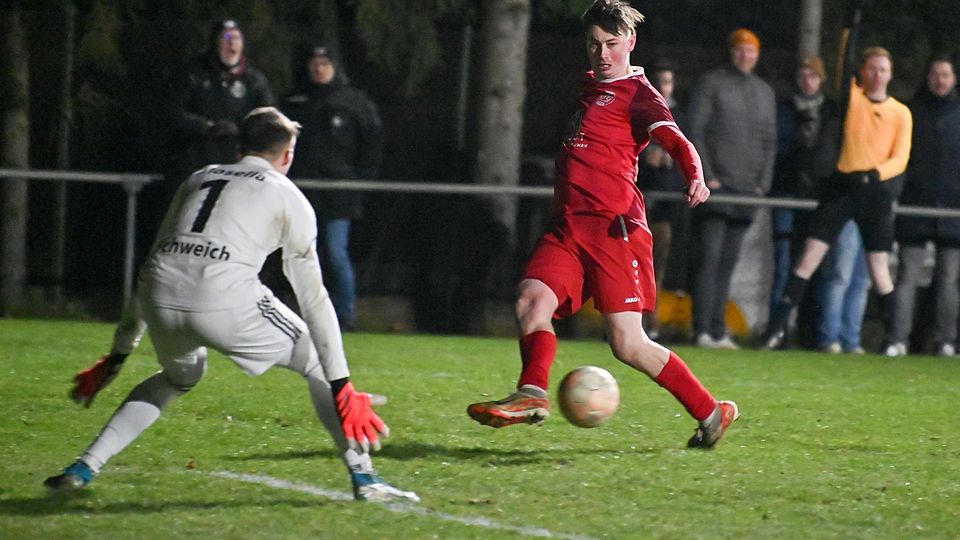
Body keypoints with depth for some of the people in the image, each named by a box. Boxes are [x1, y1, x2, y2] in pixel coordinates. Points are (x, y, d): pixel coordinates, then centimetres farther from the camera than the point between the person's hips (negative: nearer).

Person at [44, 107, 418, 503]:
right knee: (319, 363, 16)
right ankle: (363, 478, 8)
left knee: (178, 377, 35)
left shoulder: (197, 180, 30)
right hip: (224, 303, -5)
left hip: (161, 304, 5)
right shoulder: (288, 196, 16)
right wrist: (341, 387, 11)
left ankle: (84, 468, 26)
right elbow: (312, 297, 11)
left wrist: (117, 356, 37)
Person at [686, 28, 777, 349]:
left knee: (728, 262, 6)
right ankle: (702, 331, -14)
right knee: (711, 256, -12)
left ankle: (718, 332, 8)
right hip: (716, 186, -5)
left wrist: (764, 183, 8)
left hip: (747, 190, 5)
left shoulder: (764, 91, 17)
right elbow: (696, 132, -3)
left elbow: (769, 141, 19)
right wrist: (706, 177, -11)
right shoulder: (712, 84, 1)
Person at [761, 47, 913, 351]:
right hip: (843, 185, 0)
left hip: (877, 190, 0)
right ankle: (778, 326, -7)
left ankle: (894, 333, 15)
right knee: (809, 256, -6)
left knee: (878, 266, 1)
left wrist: (877, 172, -16)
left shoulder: (901, 113, 7)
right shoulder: (851, 96, 7)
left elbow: (900, 159, 2)